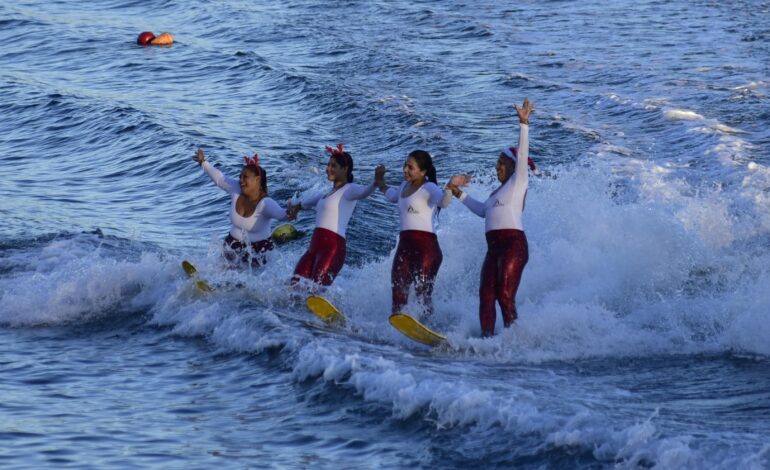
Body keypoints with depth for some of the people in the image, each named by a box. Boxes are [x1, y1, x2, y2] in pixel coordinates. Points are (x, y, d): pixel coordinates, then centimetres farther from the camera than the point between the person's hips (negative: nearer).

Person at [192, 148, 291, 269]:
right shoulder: (236, 190, -12)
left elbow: (279, 212, -49)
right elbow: (219, 178, 4)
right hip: (233, 244, 5)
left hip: (258, 250, -5)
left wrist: (287, 213, -73)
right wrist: (203, 162, 14)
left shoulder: (265, 203, -30)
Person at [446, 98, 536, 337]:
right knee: (486, 295, -5)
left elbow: (522, 154, -7)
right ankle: (487, 338, -12)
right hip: (494, 248, 8)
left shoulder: (518, 182, 4)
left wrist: (524, 124, -13)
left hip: (513, 244, -8)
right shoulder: (499, 191, 27)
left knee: (505, 296, -14)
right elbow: (483, 210, 38)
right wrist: (458, 193, 38)